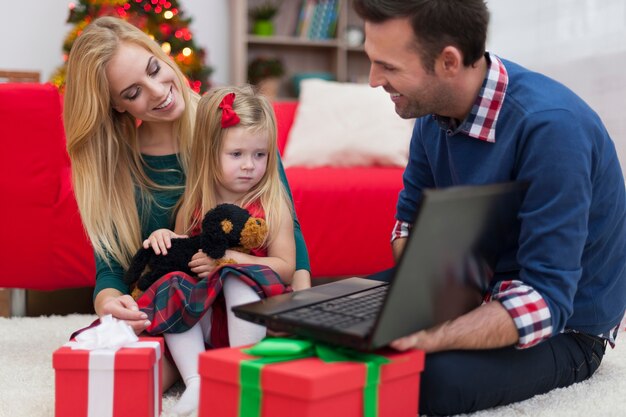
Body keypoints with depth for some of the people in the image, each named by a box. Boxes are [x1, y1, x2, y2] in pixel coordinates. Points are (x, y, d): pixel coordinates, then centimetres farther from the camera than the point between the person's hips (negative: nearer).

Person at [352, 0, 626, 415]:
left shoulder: (550, 127, -30)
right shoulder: (436, 105, -7)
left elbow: (547, 298, -33)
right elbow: (411, 217, 6)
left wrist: (427, 338, -47)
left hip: (562, 327, -6)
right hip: (476, 292, 7)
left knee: (432, 376, -33)